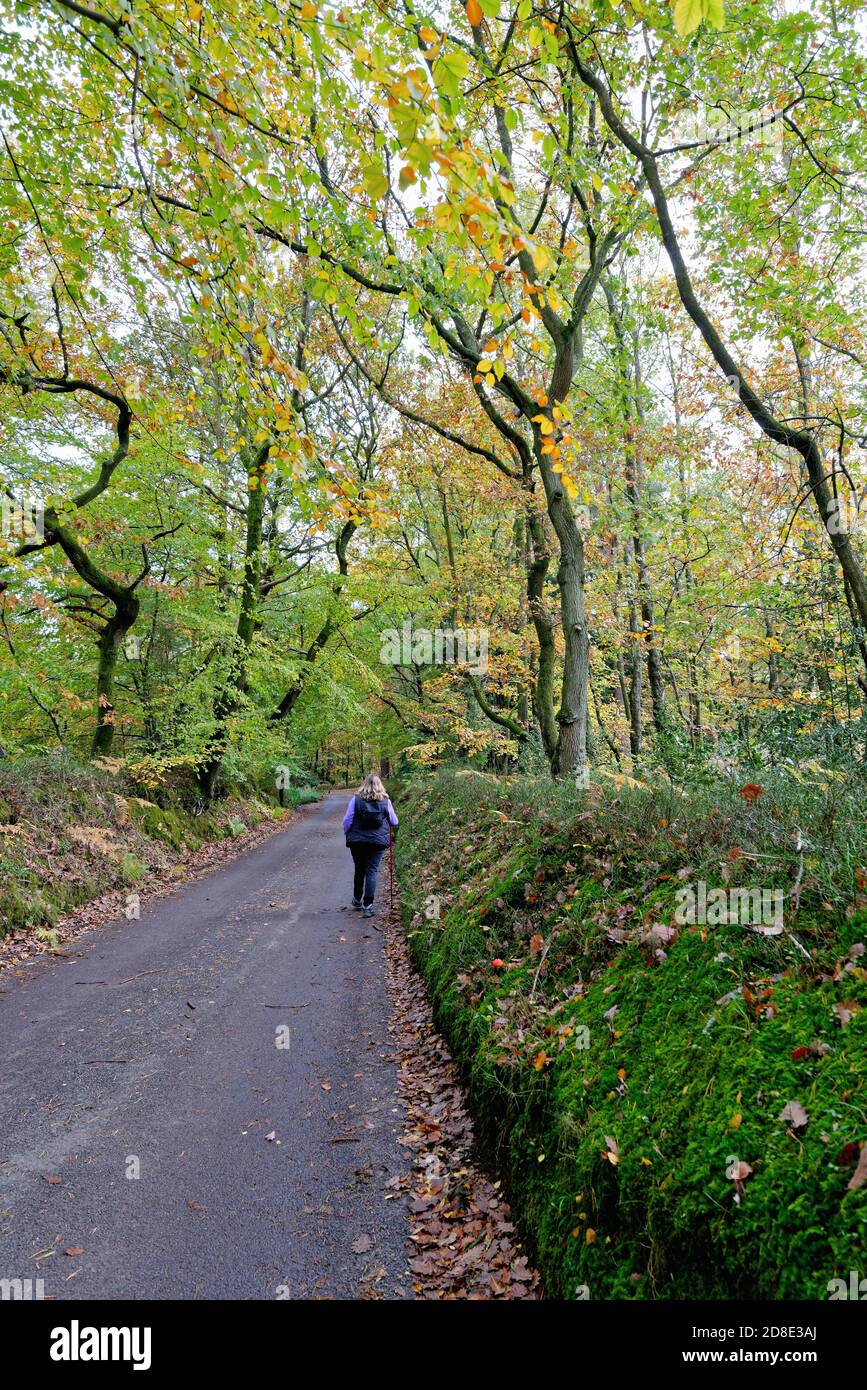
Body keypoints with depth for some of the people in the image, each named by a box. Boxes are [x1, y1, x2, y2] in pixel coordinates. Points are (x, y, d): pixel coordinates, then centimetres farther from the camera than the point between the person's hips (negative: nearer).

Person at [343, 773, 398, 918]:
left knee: (359, 870, 18)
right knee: (372, 871, 2)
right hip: (378, 841, -1)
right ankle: (368, 906, -4)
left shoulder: (356, 800, -5)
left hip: (357, 841, 1)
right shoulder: (385, 801, -2)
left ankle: (357, 901, 33)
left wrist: (347, 835, 14)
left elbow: (347, 821, -3)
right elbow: (394, 822, 6)